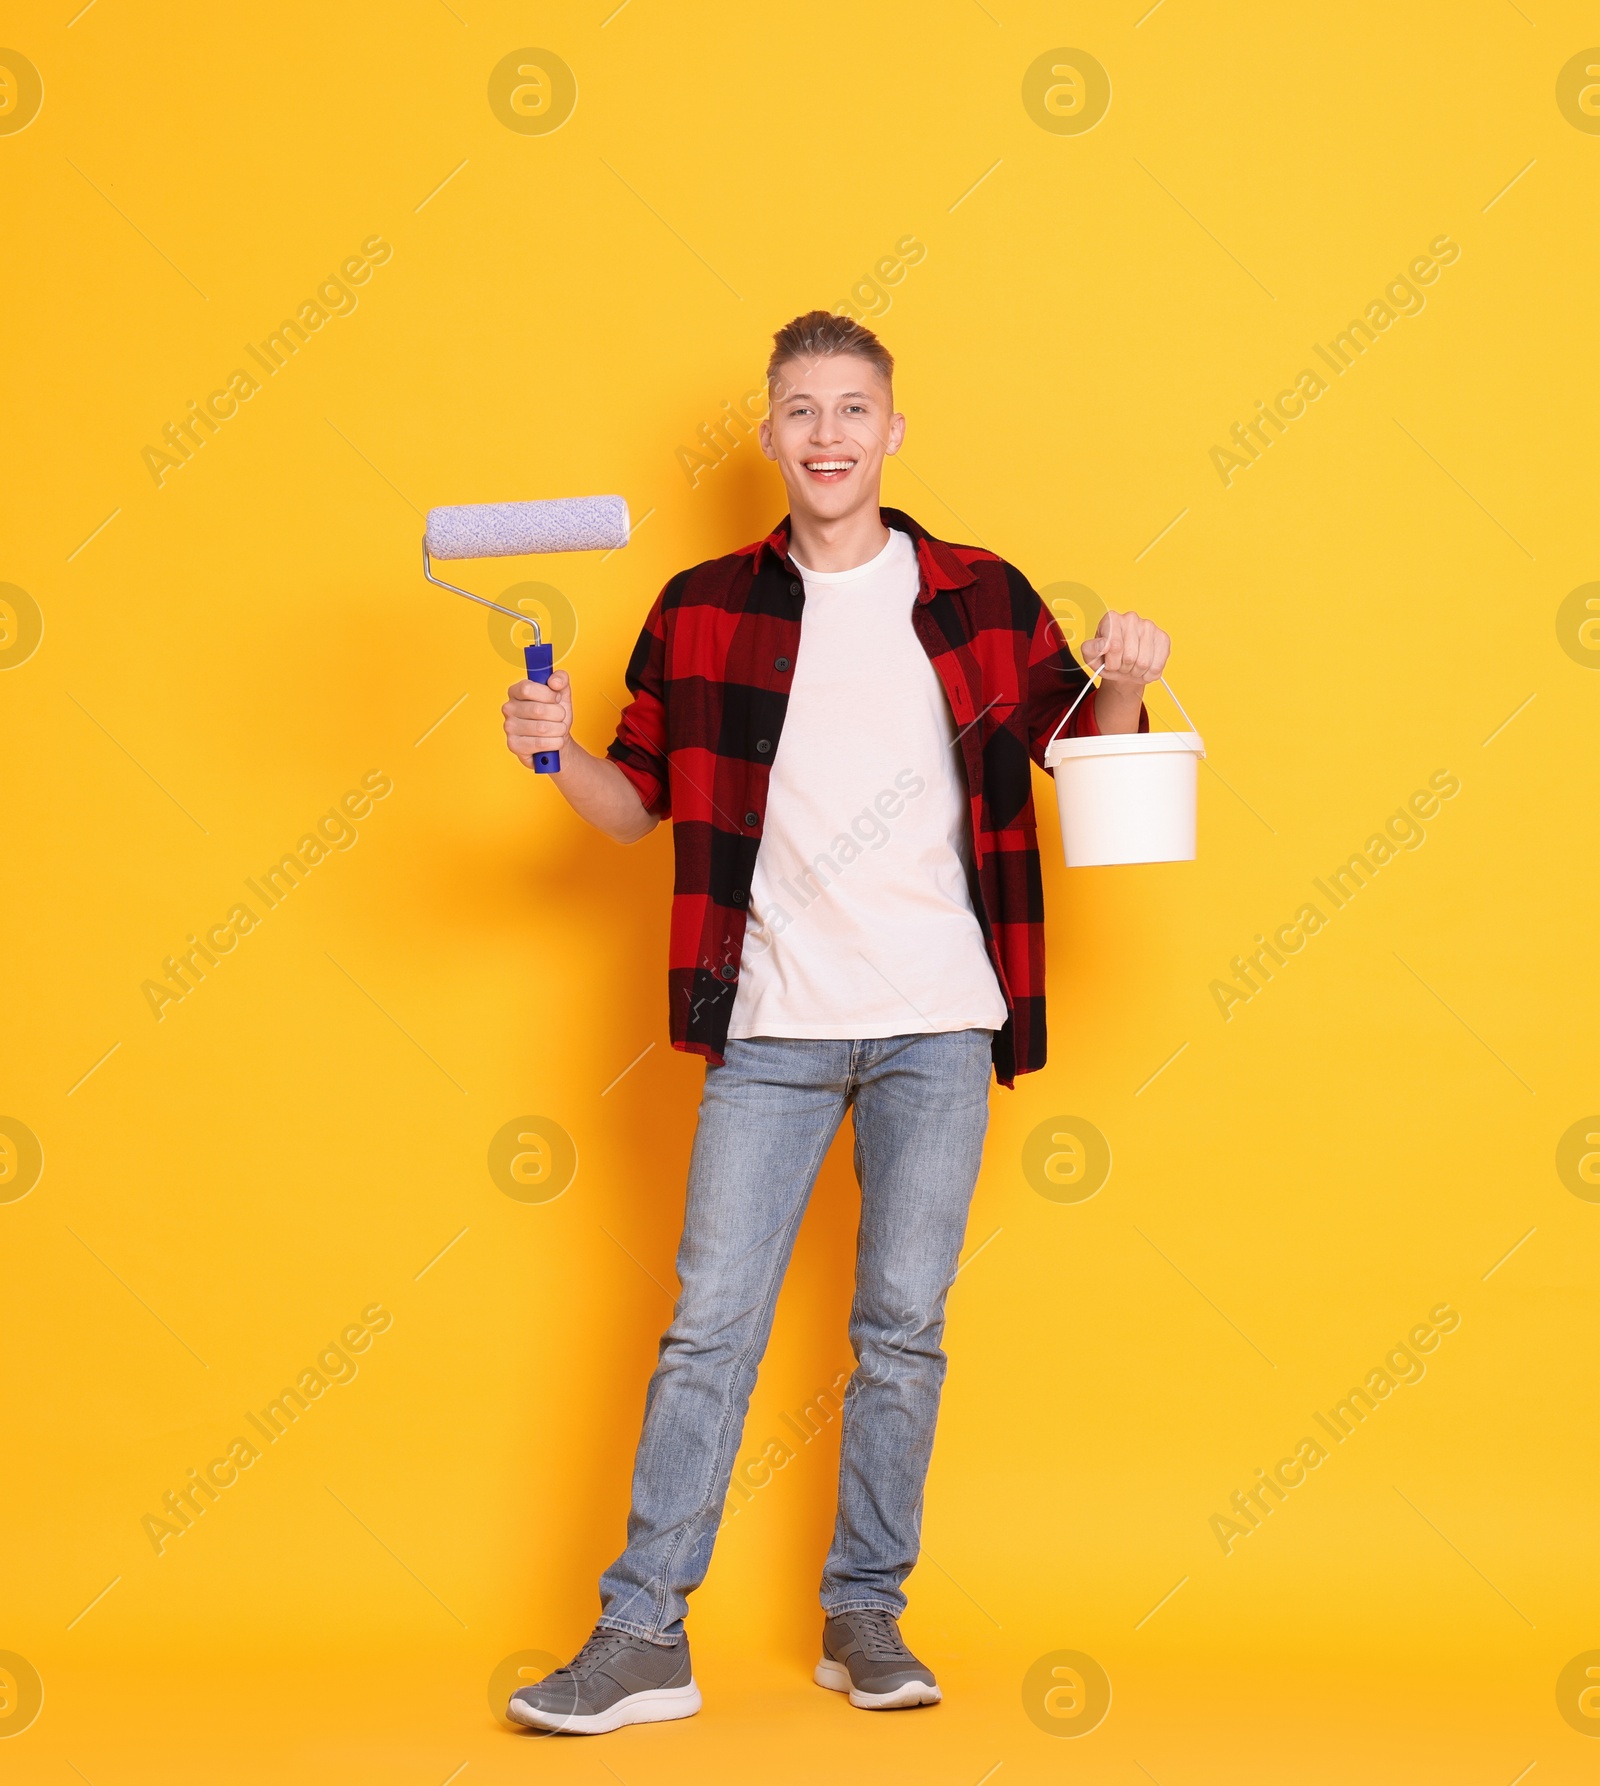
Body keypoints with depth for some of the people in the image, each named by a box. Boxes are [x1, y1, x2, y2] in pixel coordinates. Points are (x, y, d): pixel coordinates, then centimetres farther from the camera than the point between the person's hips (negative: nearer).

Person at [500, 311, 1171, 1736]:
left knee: (904, 1328, 6)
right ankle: (644, 1634, 6)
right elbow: (640, 801, 10)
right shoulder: (704, 609, 6)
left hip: (938, 1024, 0)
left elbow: (1083, 766, 11)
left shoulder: (980, 598, 5)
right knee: (711, 1322, -1)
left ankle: (866, 1614, 19)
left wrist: (1123, 689, -8)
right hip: (772, 1025, 0)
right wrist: (560, 752, -9)